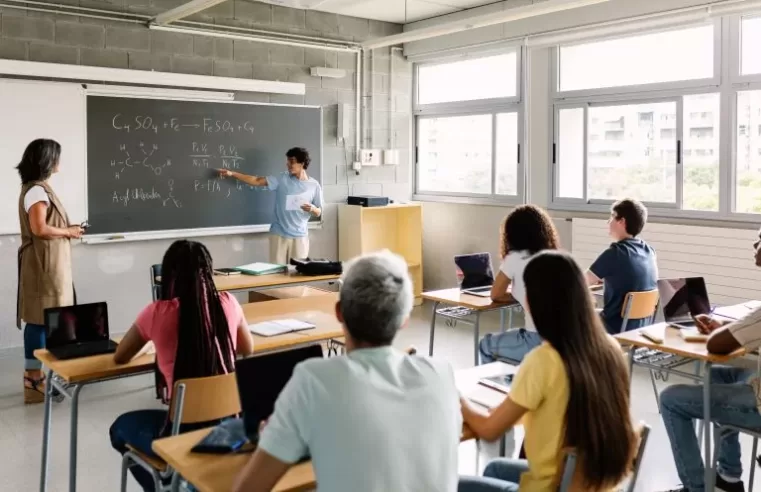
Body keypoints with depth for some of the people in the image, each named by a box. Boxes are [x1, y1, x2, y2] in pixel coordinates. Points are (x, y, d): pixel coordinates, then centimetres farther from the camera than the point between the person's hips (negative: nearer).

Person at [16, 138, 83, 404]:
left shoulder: (37, 188, 16)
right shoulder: (37, 190, -16)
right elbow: (39, 229, -24)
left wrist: (67, 229, 7)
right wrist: (68, 232, -12)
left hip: (48, 264, 10)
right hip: (42, 264, -10)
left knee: (39, 320, 12)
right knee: (40, 320, -5)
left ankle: (34, 376, 19)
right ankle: (33, 380, 2)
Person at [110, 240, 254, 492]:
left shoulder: (158, 312, -9)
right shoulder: (227, 303, -3)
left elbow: (120, 357, 9)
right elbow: (248, 349, 17)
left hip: (184, 433, -4)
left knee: (120, 429, 29)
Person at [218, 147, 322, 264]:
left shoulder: (314, 185, 0)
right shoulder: (282, 179, 1)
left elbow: (318, 213, 5)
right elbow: (257, 181, 1)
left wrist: (312, 209, -18)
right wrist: (232, 174, -5)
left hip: (300, 237, 0)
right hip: (279, 235, 0)